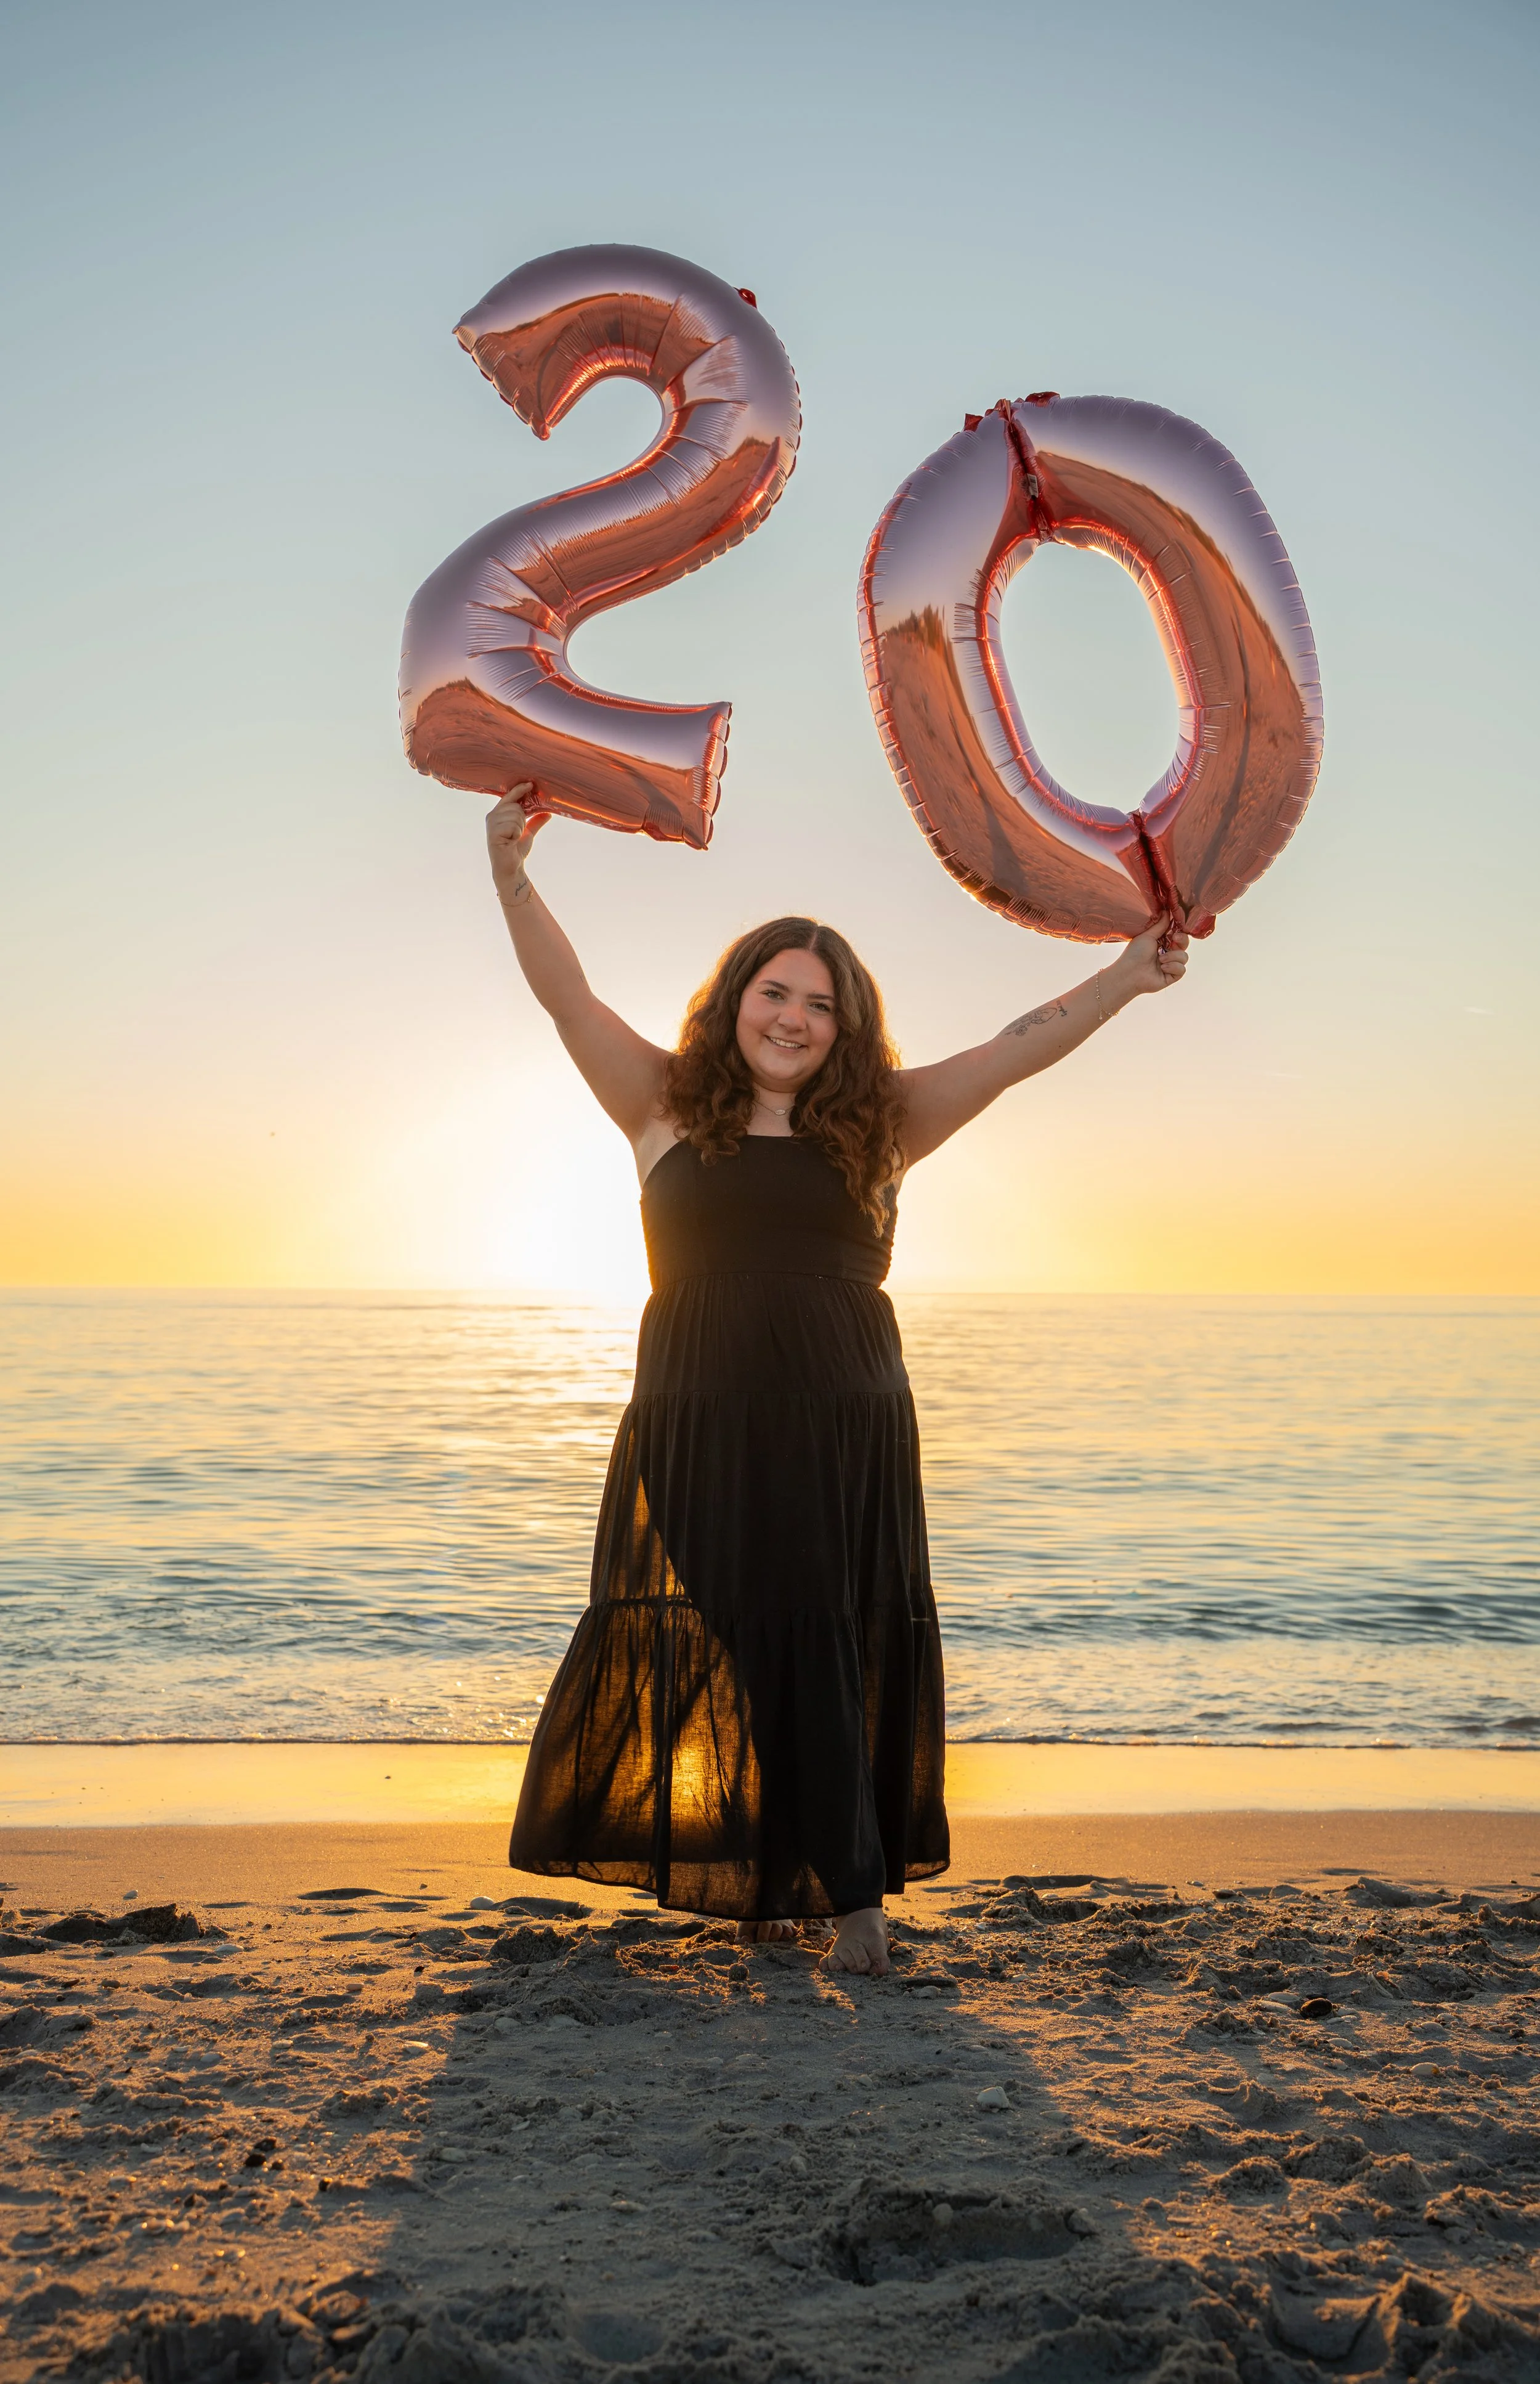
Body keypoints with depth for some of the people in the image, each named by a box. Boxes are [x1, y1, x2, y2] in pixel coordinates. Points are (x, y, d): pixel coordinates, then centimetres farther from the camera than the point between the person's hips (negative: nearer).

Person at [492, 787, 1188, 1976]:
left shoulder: (875, 1127, 10)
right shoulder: (667, 1109, 8)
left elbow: (1013, 1050, 6)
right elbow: (568, 995, 1)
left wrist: (1124, 980, -2)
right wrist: (513, 876, -10)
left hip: (846, 1436, 1)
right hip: (700, 1434, 0)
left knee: (832, 1648, 2)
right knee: (717, 1648, 2)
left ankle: (842, 1886, 14)